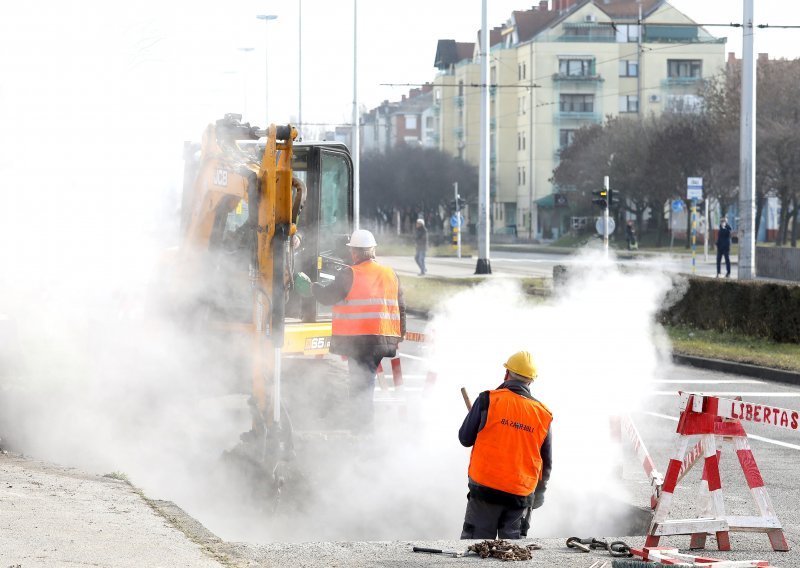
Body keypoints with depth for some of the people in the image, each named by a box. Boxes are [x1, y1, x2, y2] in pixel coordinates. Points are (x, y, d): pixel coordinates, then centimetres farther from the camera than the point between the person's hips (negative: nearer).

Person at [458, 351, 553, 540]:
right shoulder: (542, 414, 5)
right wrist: (538, 494, 27)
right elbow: (546, 463, 13)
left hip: (486, 489, -3)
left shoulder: (488, 400, -5)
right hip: (522, 494, 3)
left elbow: (465, 438, 2)